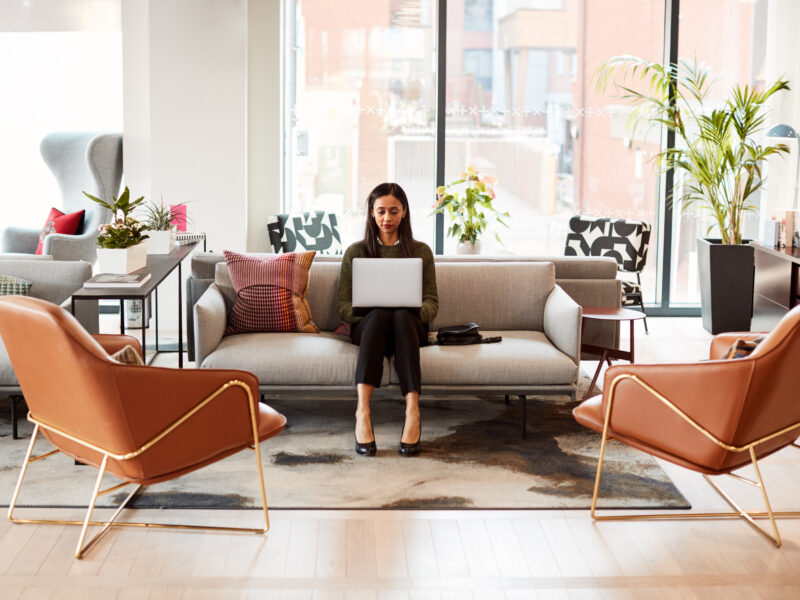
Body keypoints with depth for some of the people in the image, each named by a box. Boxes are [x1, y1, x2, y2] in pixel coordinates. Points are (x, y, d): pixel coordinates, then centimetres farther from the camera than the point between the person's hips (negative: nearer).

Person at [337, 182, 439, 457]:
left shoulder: (421, 251, 14)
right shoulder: (356, 252, 13)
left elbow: (432, 303, 7)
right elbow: (342, 304, 7)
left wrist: (413, 310, -16)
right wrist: (366, 309, -15)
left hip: (410, 325, 0)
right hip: (367, 326, 0)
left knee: (401, 316, -37)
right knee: (378, 314, -38)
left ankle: (413, 412, -50)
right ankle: (362, 412, -51)